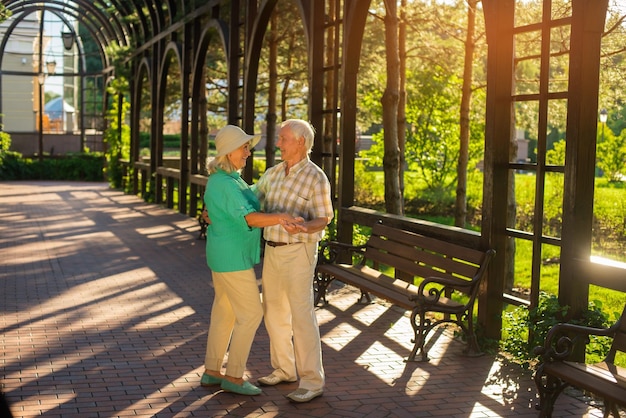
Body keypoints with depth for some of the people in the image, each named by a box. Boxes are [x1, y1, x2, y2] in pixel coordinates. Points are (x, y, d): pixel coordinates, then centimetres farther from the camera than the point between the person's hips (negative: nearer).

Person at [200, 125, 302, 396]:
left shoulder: (227, 178, 9)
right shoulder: (225, 184, -24)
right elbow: (248, 218, -37)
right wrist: (278, 218, -52)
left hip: (226, 253, 10)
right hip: (232, 257, -10)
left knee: (224, 312, 15)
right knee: (251, 314, -3)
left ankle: (211, 372, 22)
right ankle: (234, 377, 5)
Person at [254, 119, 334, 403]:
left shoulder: (316, 178, -15)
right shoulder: (274, 172, 7)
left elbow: (324, 220, -12)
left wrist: (304, 228, -34)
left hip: (298, 254, -8)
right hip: (272, 251, 8)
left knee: (301, 316, -8)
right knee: (274, 312, 12)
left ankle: (312, 382, -1)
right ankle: (284, 370, 26)